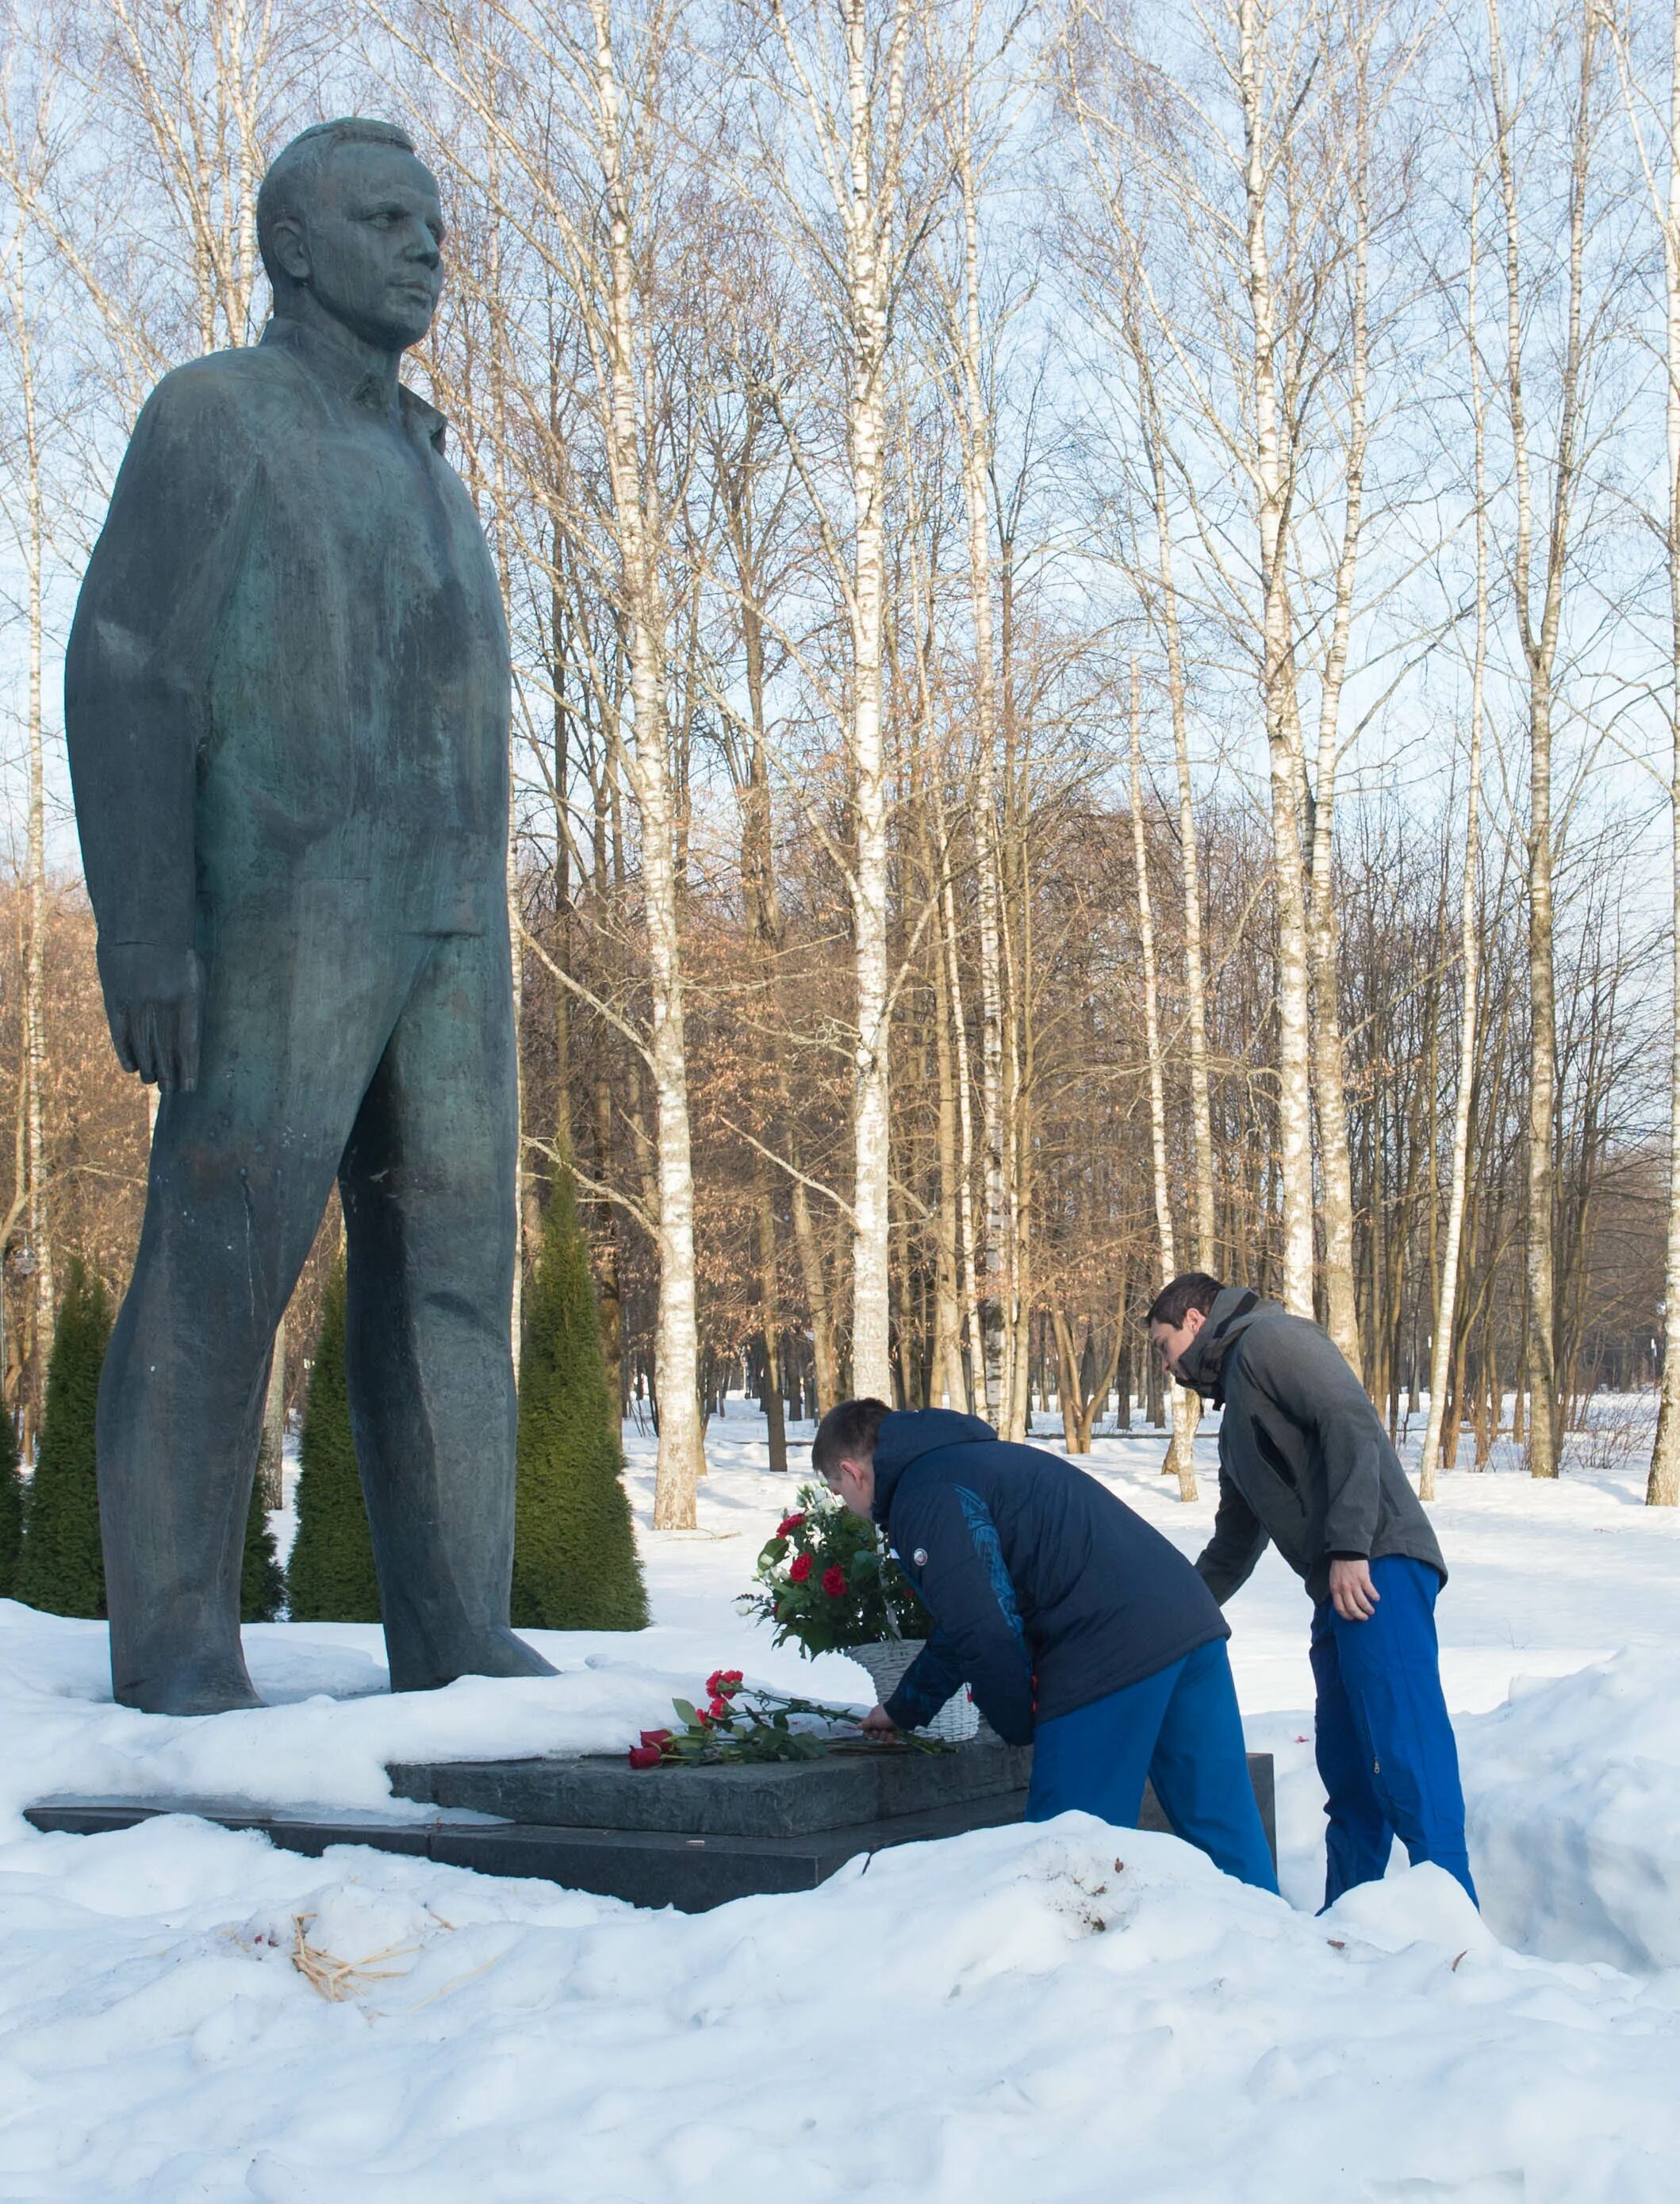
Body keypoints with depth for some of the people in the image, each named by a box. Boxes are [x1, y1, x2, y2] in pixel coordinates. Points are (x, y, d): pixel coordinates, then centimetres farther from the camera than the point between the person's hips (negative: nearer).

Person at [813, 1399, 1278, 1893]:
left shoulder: (922, 1497, -3)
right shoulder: (965, 1458, 28)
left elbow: (984, 1633, -12)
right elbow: (970, 1620, 38)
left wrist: (1020, 1727, 5)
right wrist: (904, 1710, 47)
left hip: (1110, 1654, -9)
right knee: (1224, 1829, 13)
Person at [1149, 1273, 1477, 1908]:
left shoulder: (1268, 1338, 3)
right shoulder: (1236, 1412, 32)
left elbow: (1352, 1421, -13)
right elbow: (1234, 1547, 39)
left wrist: (1350, 1546, -20)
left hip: (1378, 1568, -10)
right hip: (1338, 1588, 10)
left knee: (1402, 1741, -16)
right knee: (1348, 1766, 8)